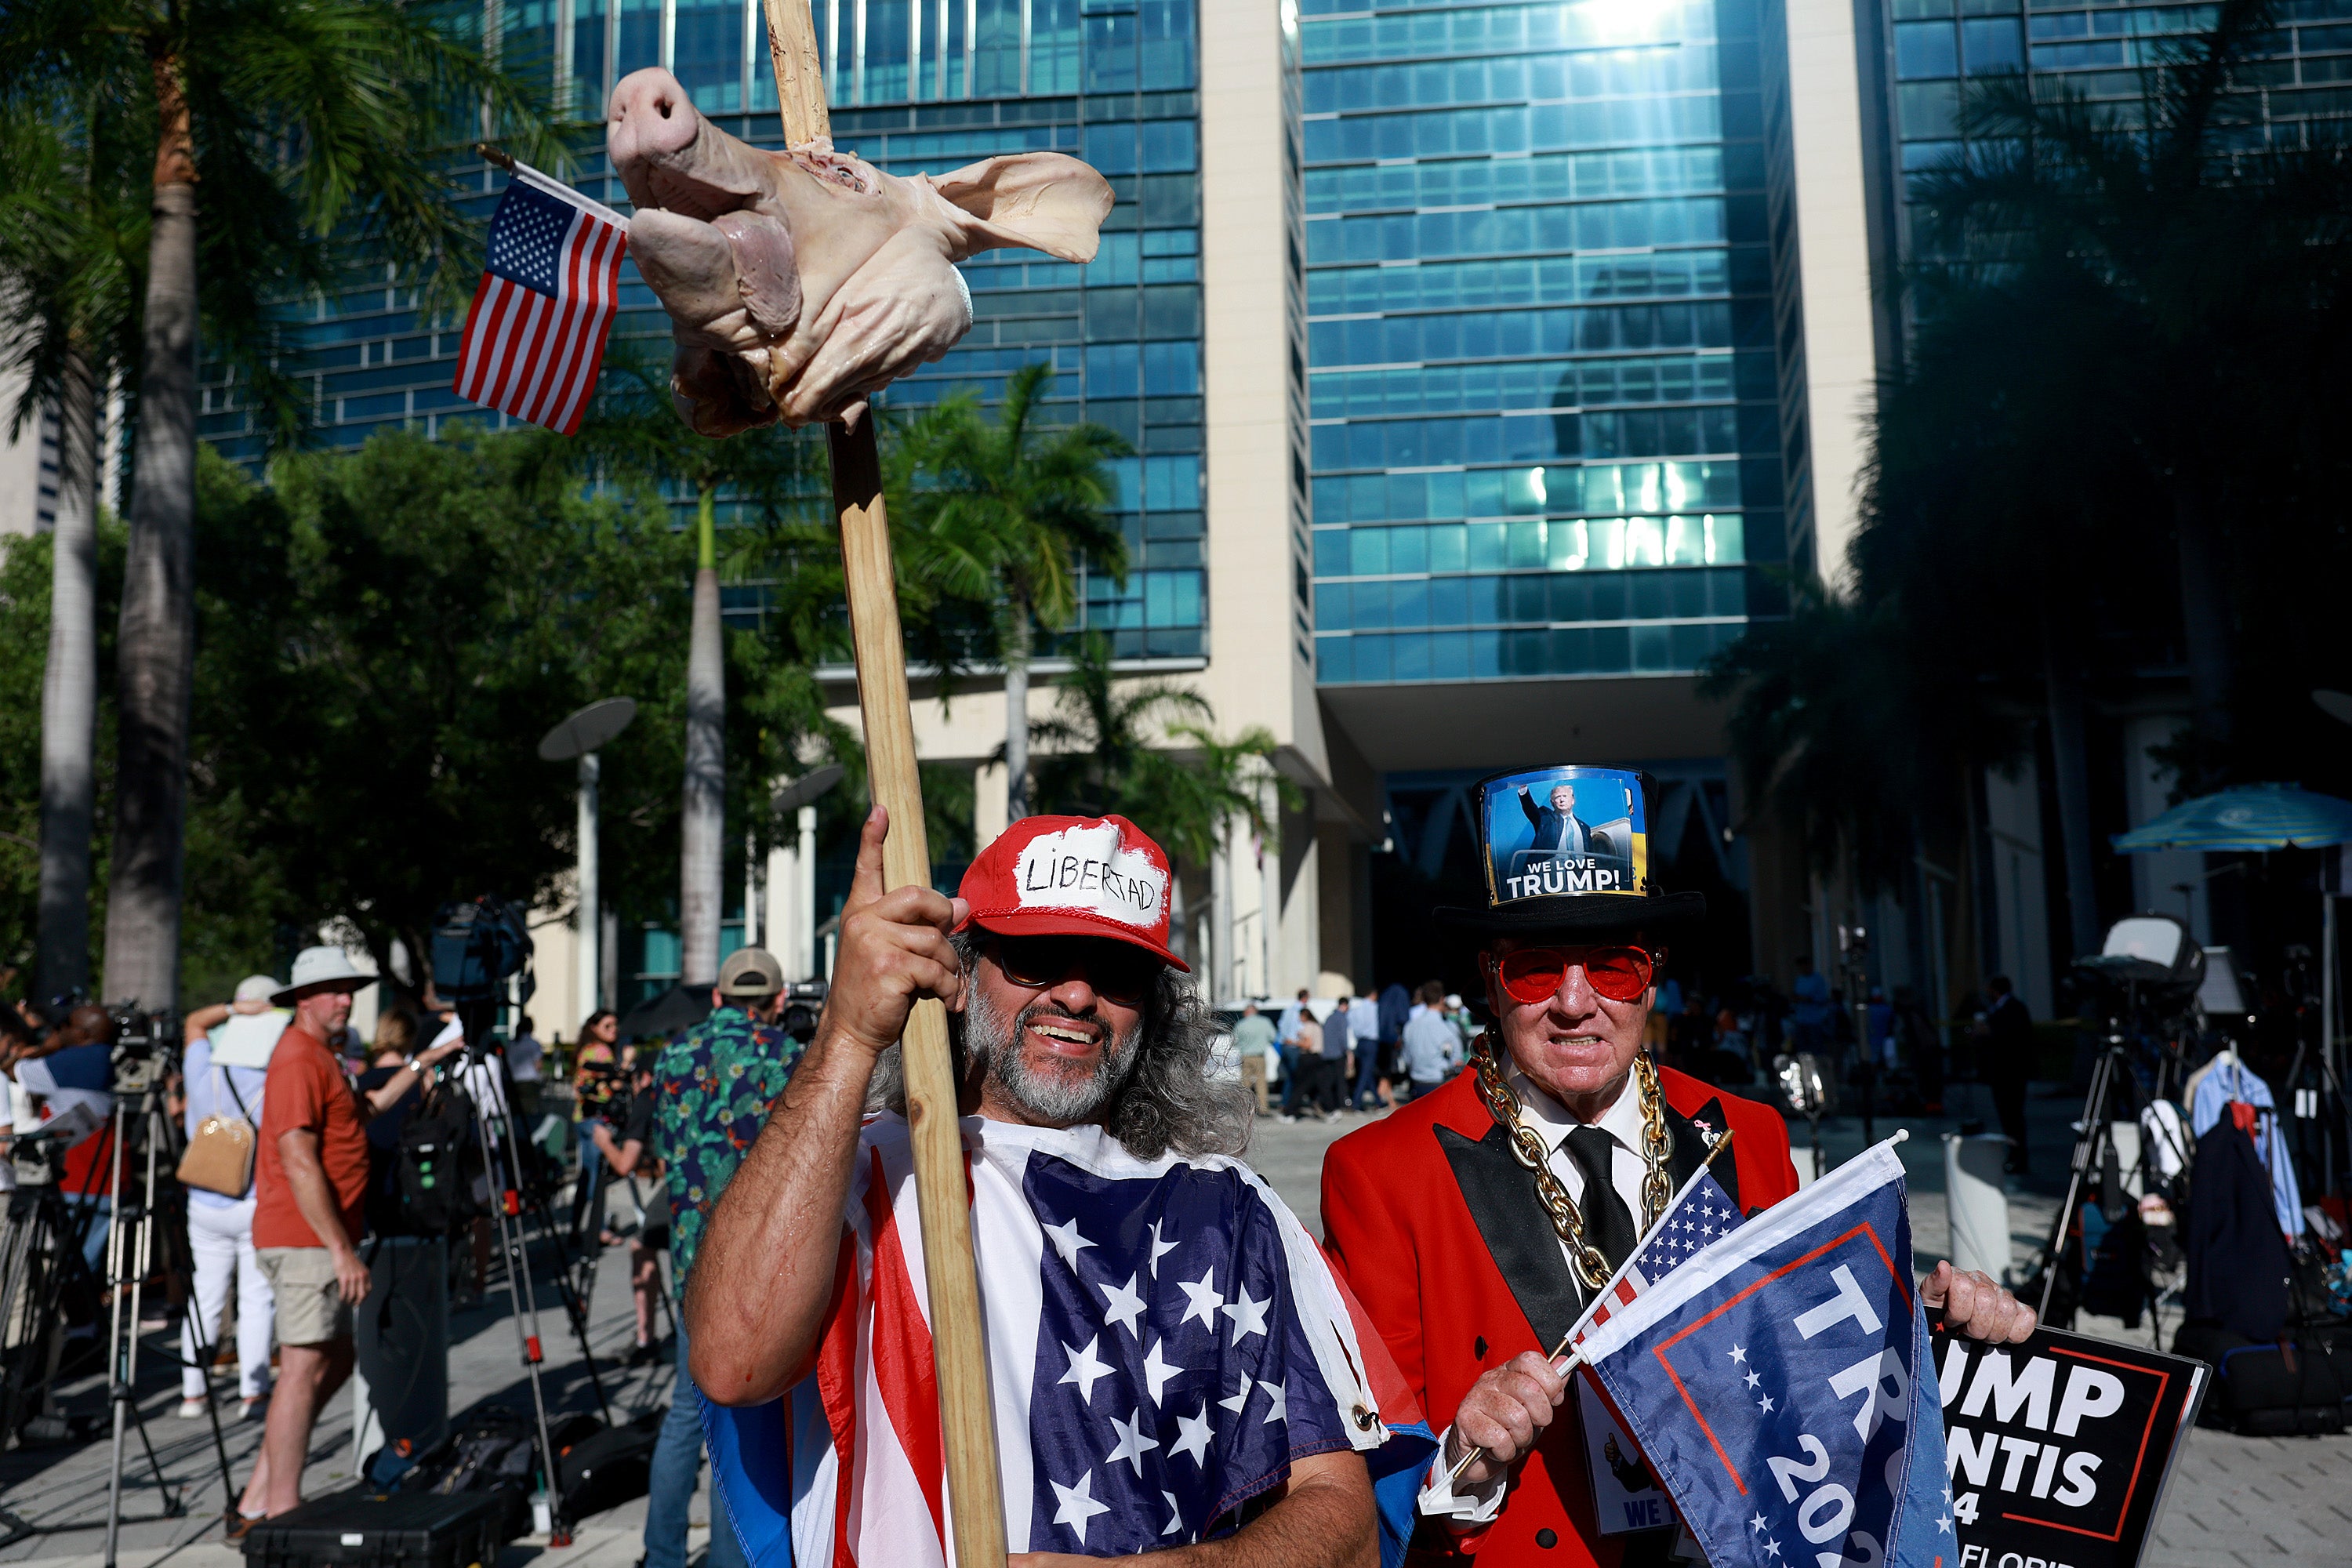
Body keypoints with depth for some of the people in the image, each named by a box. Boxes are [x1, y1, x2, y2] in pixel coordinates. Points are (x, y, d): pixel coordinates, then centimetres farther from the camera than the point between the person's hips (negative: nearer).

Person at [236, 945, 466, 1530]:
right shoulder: (298, 1057, -14)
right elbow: (298, 1162, -21)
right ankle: (280, 1516, -1)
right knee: (305, 1370, -7)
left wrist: (421, 1064, 26)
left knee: (335, 1361, 14)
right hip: (304, 1240, -11)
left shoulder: (320, 1056, 18)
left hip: (319, 1241, 11)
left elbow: (366, 1107, 34)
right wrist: (342, 1250, -22)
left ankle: (258, 1503, 19)